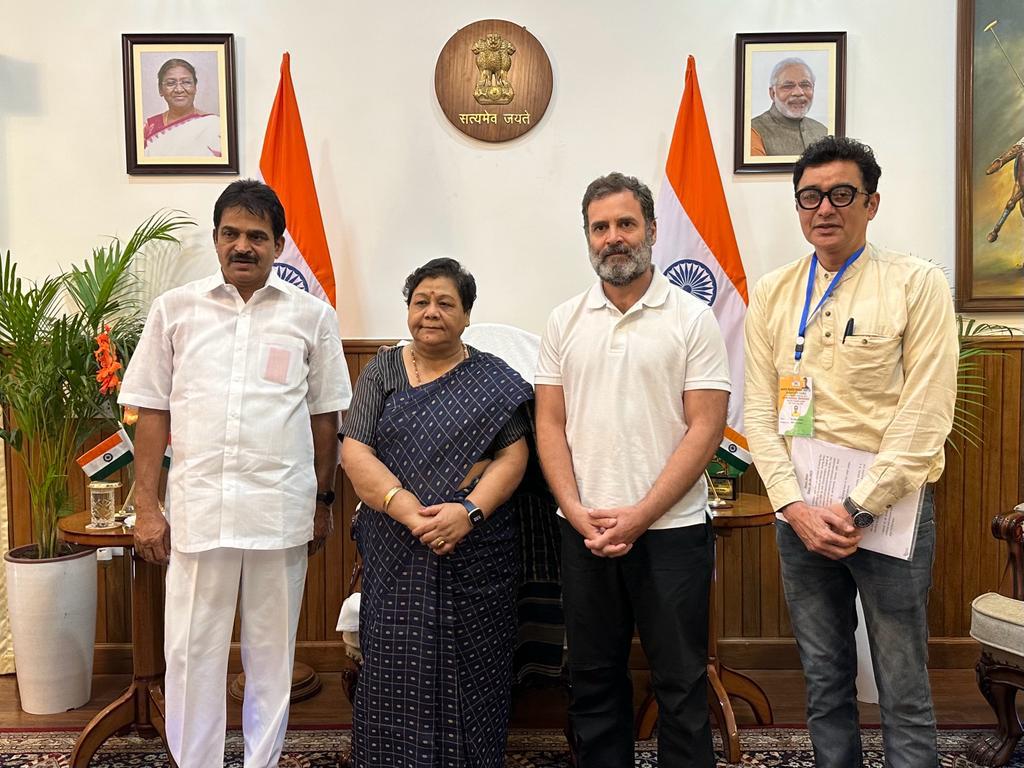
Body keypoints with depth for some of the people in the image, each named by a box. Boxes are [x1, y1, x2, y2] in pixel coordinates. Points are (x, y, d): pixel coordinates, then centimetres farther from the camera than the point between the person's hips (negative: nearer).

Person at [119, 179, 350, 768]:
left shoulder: (312, 315, 3)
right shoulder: (176, 309, 4)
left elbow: (326, 415, 7)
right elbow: (153, 411, 6)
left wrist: (324, 502, 8)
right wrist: (147, 507, 3)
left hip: (283, 512, 0)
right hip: (197, 508, 1)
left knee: (273, 651, 12)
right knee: (193, 651, 9)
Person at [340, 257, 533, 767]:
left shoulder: (493, 379, 5)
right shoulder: (381, 372, 7)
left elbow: (513, 456, -3)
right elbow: (355, 454, -3)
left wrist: (468, 510, -19)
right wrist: (410, 511, -16)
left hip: (477, 550, -1)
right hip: (396, 552, 1)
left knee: (469, 671, 4)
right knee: (396, 667, 4)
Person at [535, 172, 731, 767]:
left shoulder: (692, 318, -3)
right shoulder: (565, 321, 7)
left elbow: (706, 428, -8)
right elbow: (550, 423, 5)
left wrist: (639, 516, -14)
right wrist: (577, 511, -7)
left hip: (671, 529, -3)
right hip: (583, 532, 3)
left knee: (681, 682, 8)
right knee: (595, 678, 15)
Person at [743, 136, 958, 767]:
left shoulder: (919, 284, -4)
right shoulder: (773, 294, 6)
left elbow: (925, 416, -10)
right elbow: (760, 412, 3)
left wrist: (859, 508, -14)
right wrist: (795, 507, -8)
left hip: (890, 506, -3)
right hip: (800, 510, 4)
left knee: (904, 691, 6)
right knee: (824, 679, 16)